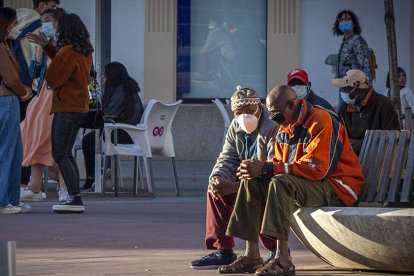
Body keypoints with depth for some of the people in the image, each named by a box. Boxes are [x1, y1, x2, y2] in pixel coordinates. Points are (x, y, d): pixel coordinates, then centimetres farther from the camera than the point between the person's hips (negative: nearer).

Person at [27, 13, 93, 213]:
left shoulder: (68, 52, -19)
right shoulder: (85, 52, 9)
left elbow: (53, 79, -12)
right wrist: (46, 45, 22)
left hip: (67, 108, -10)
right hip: (80, 106, 10)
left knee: (60, 154, -8)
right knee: (67, 154, 15)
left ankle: (75, 200, -15)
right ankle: (75, 198, 13)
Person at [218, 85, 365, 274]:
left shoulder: (321, 122, -18)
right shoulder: (286, 127, 12)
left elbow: (316, 169, -27)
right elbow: (282, 164, 13)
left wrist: (266, 168, -26)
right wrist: (256, 169, -11)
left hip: (337, 190, -9)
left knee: (281, 182, -33)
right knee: (252, 183, -1)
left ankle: (283, 261, -37)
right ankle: (251, 256, -7)